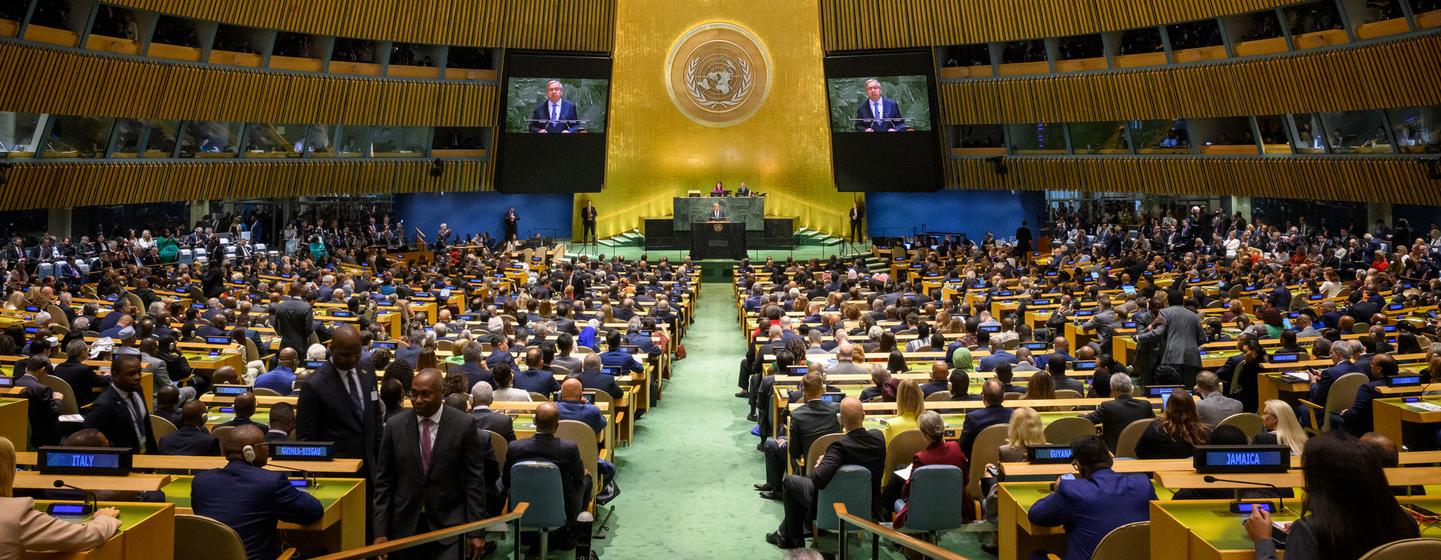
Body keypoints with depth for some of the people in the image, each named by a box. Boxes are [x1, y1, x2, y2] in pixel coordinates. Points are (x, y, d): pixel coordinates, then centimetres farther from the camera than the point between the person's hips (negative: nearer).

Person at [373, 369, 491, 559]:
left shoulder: (464, 425, -8)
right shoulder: (395, 426, -1)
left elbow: (474, 480, -5)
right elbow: (384, 481, 3)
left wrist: (476, 531, -7)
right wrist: (381, 531, -1)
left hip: (449, 524, -2)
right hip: (405, 524, 2)